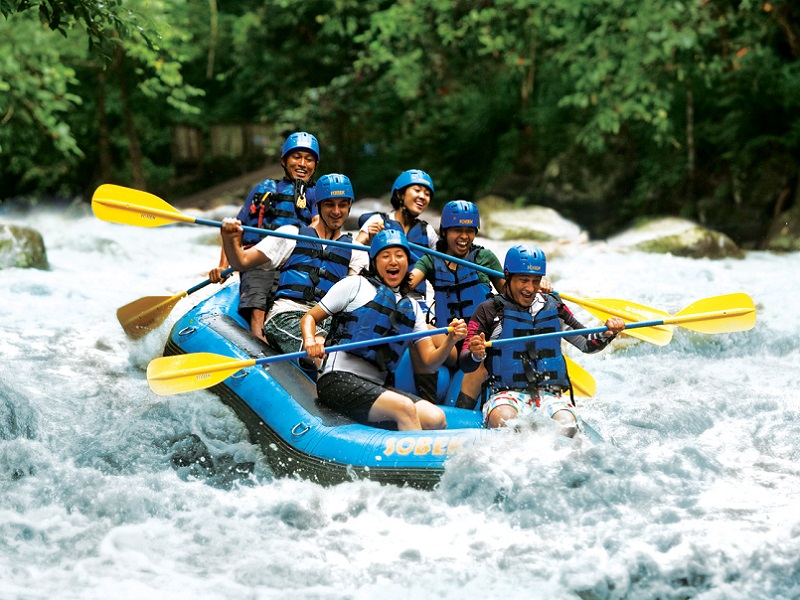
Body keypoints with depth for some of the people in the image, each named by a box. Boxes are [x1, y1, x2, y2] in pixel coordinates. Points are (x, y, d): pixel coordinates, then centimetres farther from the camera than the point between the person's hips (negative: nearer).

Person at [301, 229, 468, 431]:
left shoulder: (412, 307, 21)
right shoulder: (355, 285, 7)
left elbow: (430, 361, 15)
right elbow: (309, 318, 8)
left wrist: (450, 341, -6)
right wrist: (310, 342, -15)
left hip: (378, 387, 5)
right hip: (339, 380, -5)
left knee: (436, 418, -20)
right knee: (404, 407, -29)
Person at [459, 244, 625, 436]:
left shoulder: (553, 308, 15)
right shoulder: (489, 310, 3)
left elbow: (588, 344, 20)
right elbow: (465, 365, -2)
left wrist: (607, 333, -1)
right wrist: (476, 355, -26)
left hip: (550, 395, 2)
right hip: (507, 394, -2)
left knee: (567, 426, -31)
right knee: (503, 420, -37)